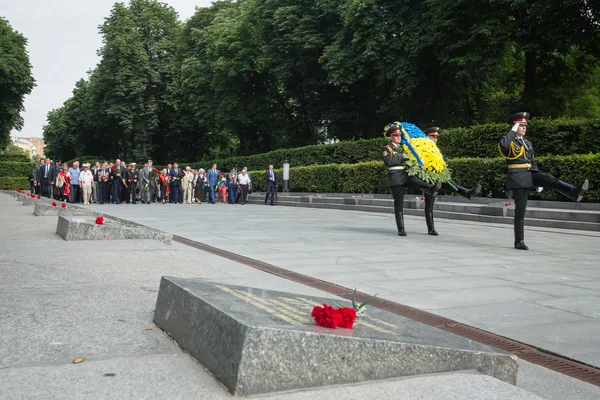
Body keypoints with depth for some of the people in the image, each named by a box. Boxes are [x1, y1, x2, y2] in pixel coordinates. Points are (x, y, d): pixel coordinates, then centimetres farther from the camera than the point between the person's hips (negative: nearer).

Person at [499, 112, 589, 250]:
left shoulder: (528, 143, 19)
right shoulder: (509, 141, -3)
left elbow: (533, 162, 22)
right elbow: (503, 145, -30)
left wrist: (540, 181, 17)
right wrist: (513, 131, -16)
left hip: (530, 173, 6)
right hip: (518, 176, -6)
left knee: (550, 179, -24)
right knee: (520, 209, -4)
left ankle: (574, 192, -46)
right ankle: (519, 242, 2)